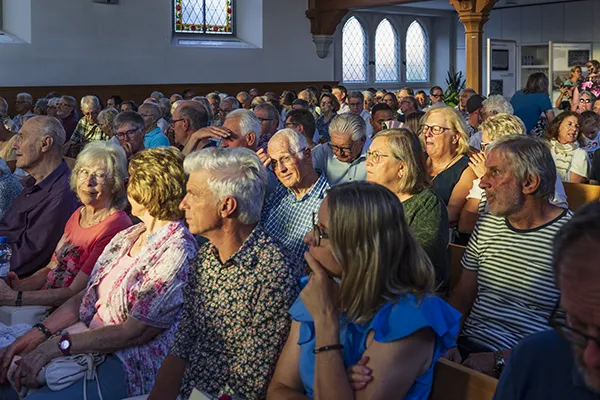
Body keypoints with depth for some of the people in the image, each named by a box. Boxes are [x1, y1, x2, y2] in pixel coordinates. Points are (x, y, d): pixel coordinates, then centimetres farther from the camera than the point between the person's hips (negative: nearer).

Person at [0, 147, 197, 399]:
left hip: (128, 365, -8)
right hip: (86, 341, 8)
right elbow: (87, 298, 11)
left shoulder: (178, 253, -17)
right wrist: (39, 334, -3)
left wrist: (57, 345, -19)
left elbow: (135, 332, -19)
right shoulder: (127, 237, 12)